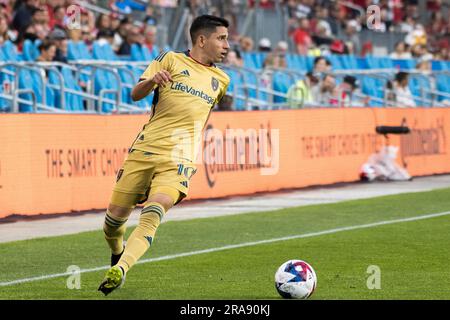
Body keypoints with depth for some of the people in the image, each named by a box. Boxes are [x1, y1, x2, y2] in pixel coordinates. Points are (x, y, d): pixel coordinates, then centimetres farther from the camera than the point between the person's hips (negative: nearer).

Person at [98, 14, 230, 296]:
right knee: (115, 218, 3)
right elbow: (136, 95, -5)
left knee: (152, 216, -24)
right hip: (144, 151, -1)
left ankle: (119, 270, -34)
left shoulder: (220, 81, 17)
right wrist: (152, 81, -24)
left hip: (179, 159, 1)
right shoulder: (171, 60, 5)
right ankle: (117, 253, 35)